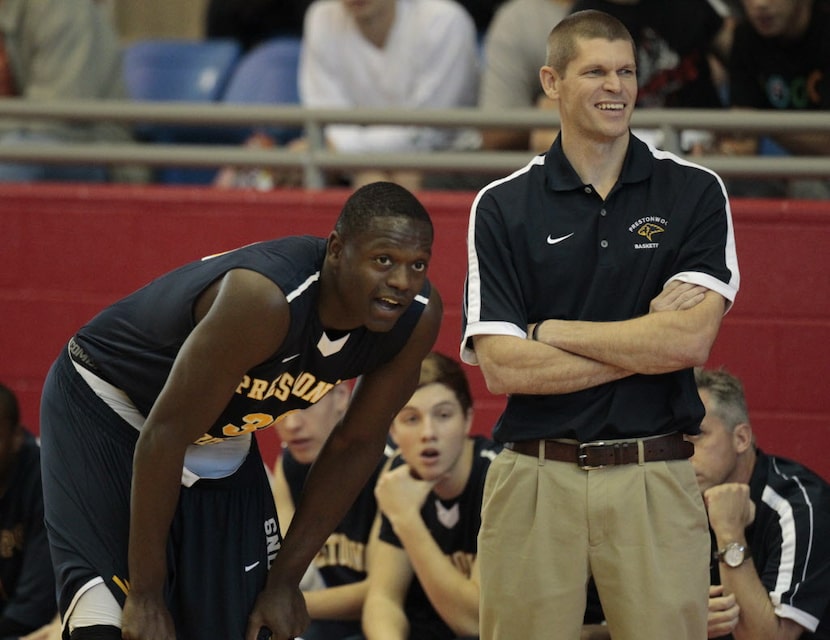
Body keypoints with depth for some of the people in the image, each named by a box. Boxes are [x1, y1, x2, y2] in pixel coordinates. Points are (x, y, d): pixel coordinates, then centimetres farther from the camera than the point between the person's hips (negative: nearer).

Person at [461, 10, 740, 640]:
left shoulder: (695, 192, 4)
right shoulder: (503, 207, 4)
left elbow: (692, 340, -9)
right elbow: (501, 368, -6)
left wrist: (550, 332, -6)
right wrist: (647, 344, -8)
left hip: (656, 481, 0)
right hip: (535, 481, 0)